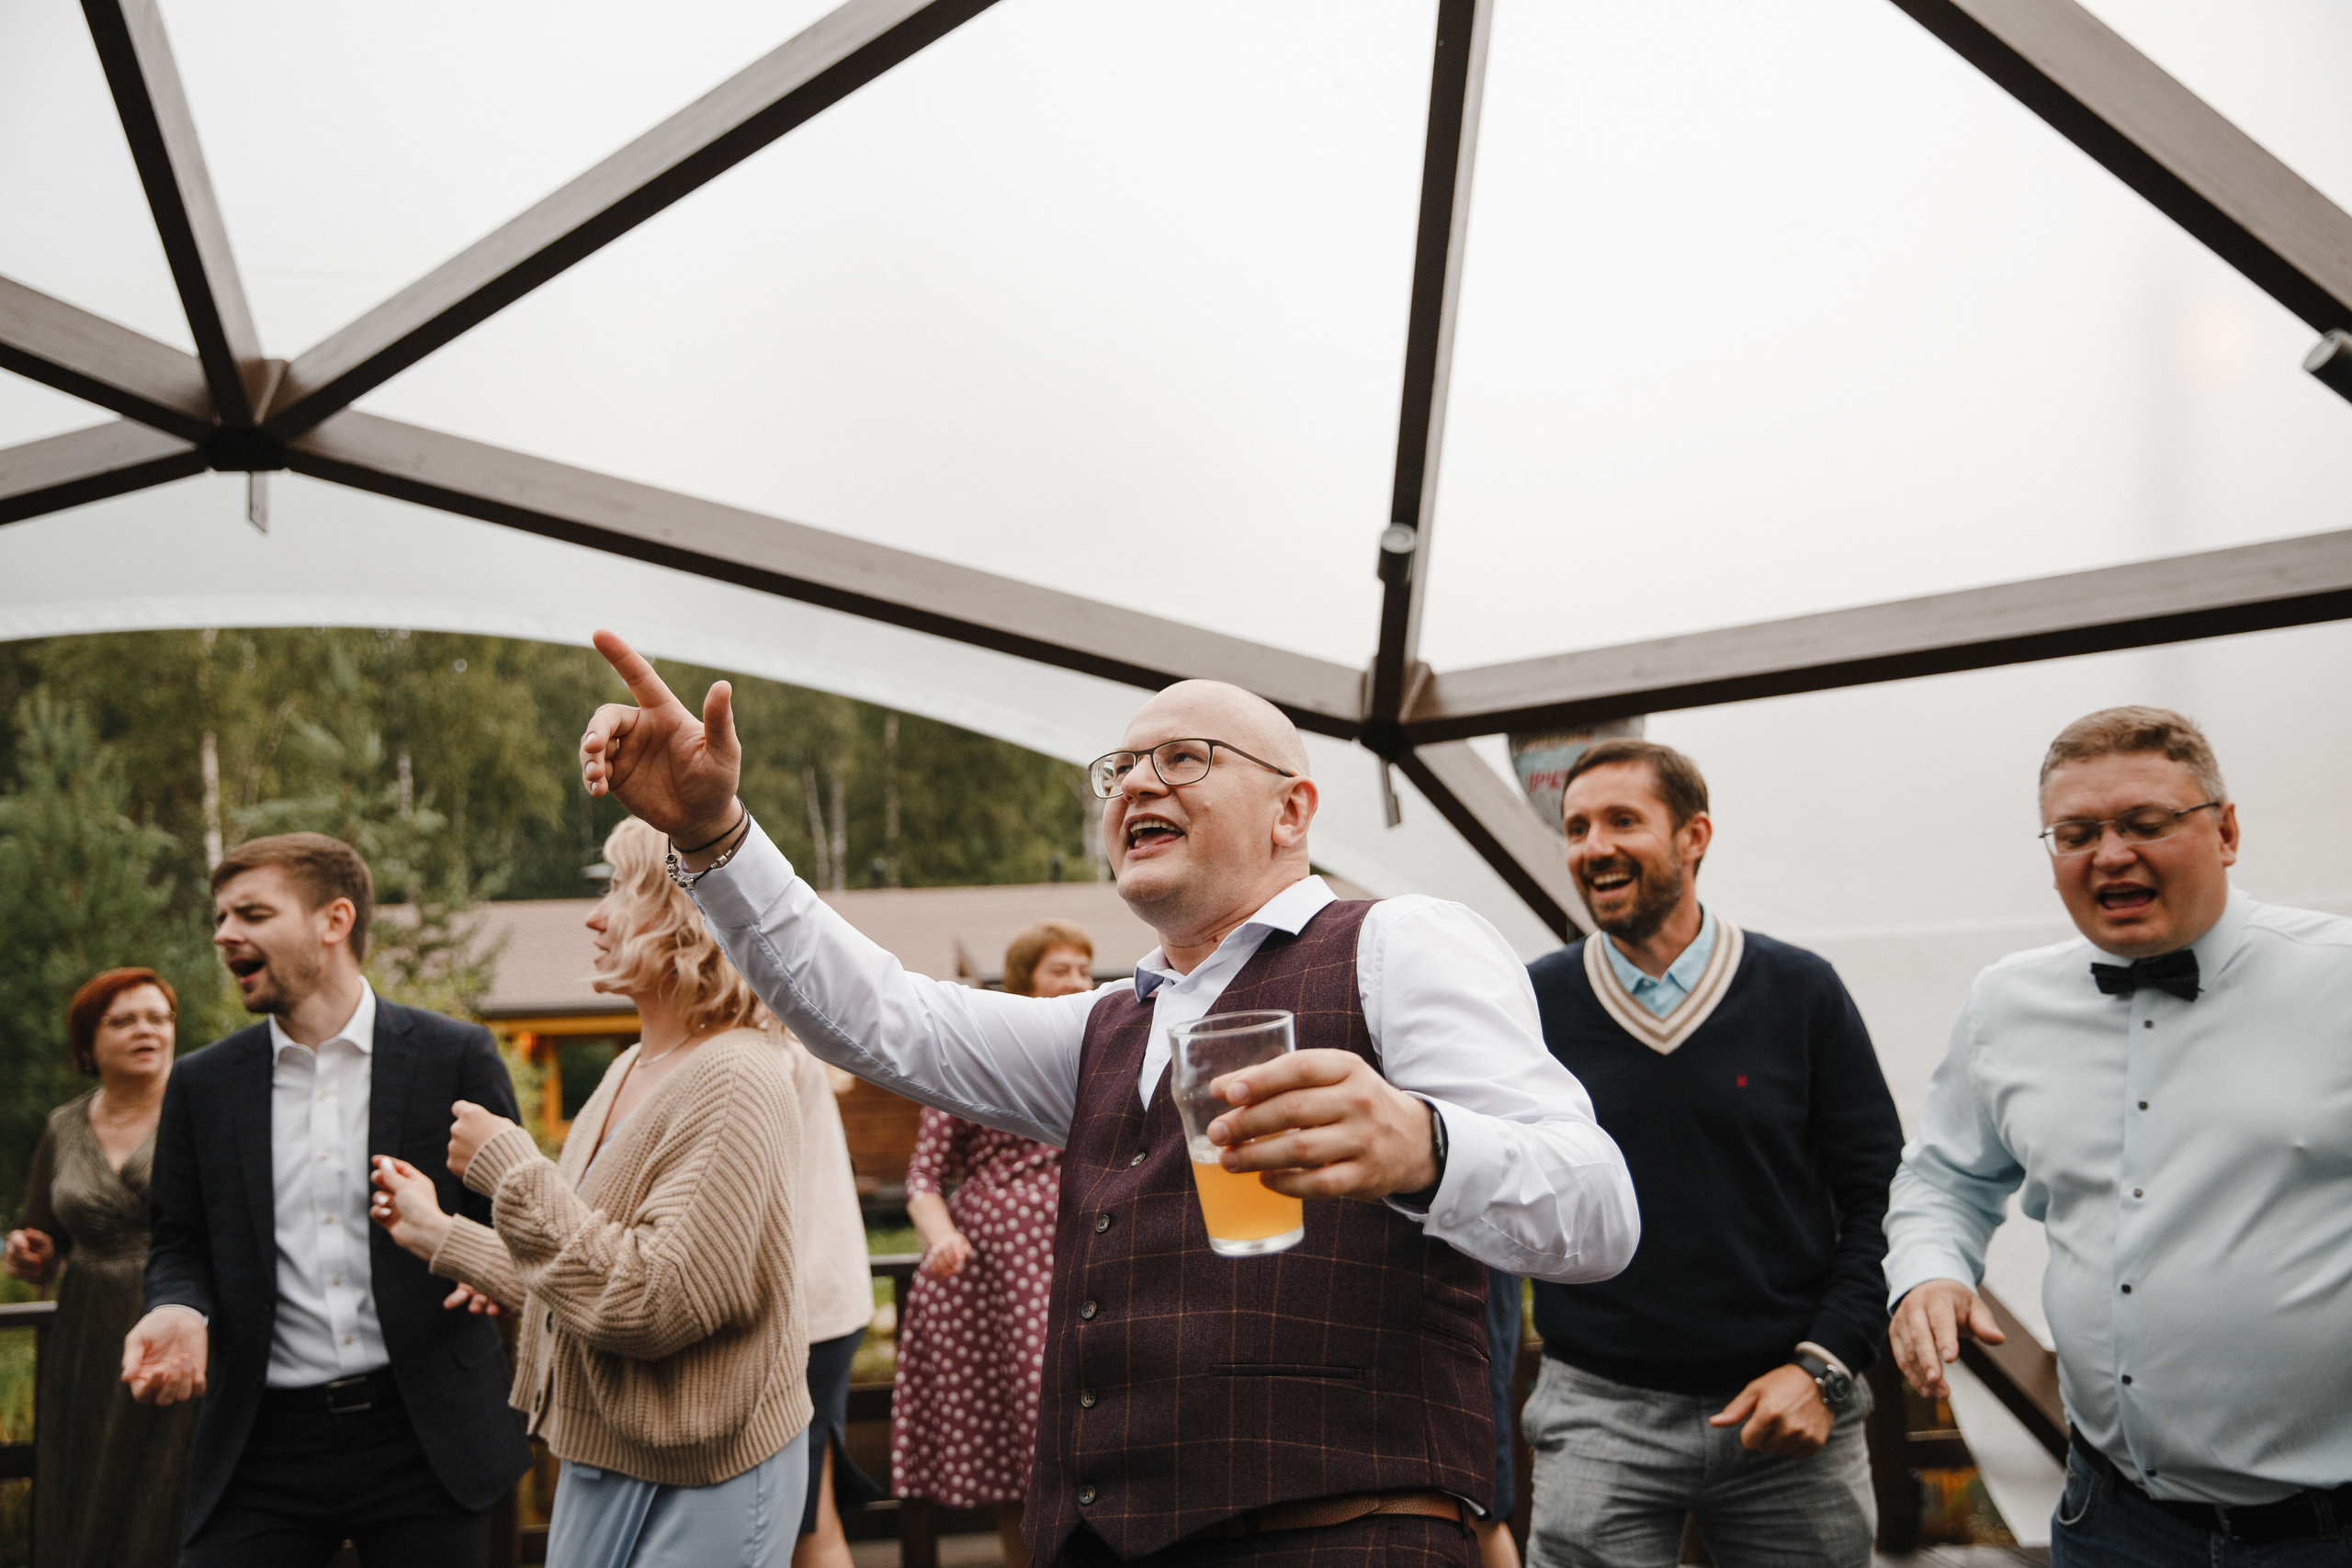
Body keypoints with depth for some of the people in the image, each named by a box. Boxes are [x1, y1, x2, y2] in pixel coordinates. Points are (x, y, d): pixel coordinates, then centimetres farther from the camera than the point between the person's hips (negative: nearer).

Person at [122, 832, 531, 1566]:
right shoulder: (202, 1084, 8)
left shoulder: (457, 1057, 0)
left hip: (426, 1441, -2)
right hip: (265, 1443, 2)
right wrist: (178, 1311, -9)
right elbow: (180, 1244, 12)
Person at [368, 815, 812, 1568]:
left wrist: (510, 1167, -19)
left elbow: (650, 1301, -26)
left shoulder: (732, 1083, -20)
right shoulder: (629, 1070, 9)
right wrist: (437, 1233, 21)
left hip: (692, 1487, -8)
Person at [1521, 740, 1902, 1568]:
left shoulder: (1801, 992, 1)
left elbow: (1879, 1196, 2)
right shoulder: (1534, 1004, 1)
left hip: (1789, 1412, 1)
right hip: (1599, 1411, 0)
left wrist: (1824, 1366, -6)